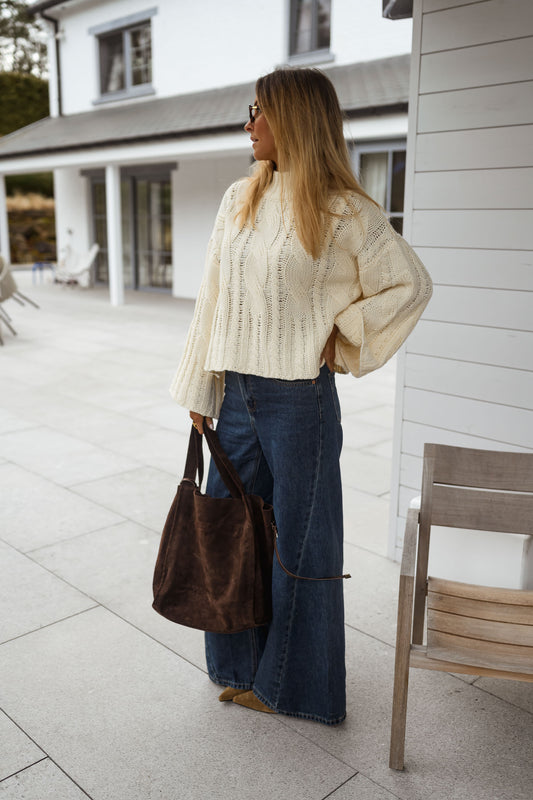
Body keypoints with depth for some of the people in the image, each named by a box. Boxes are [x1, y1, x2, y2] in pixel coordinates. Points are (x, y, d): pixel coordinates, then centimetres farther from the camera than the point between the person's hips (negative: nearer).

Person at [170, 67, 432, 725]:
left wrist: (341, 337, -6)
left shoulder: (343, 212, -8)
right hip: (237, 393, 6)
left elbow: (410, 285, -1)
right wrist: (200, 392, 10)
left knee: (296, 539, 8)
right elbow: (215, 296, 11)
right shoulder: (239, 199, 9)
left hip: (298, 398, -6)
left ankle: (292, 679, 29)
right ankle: (242, 665, 36)